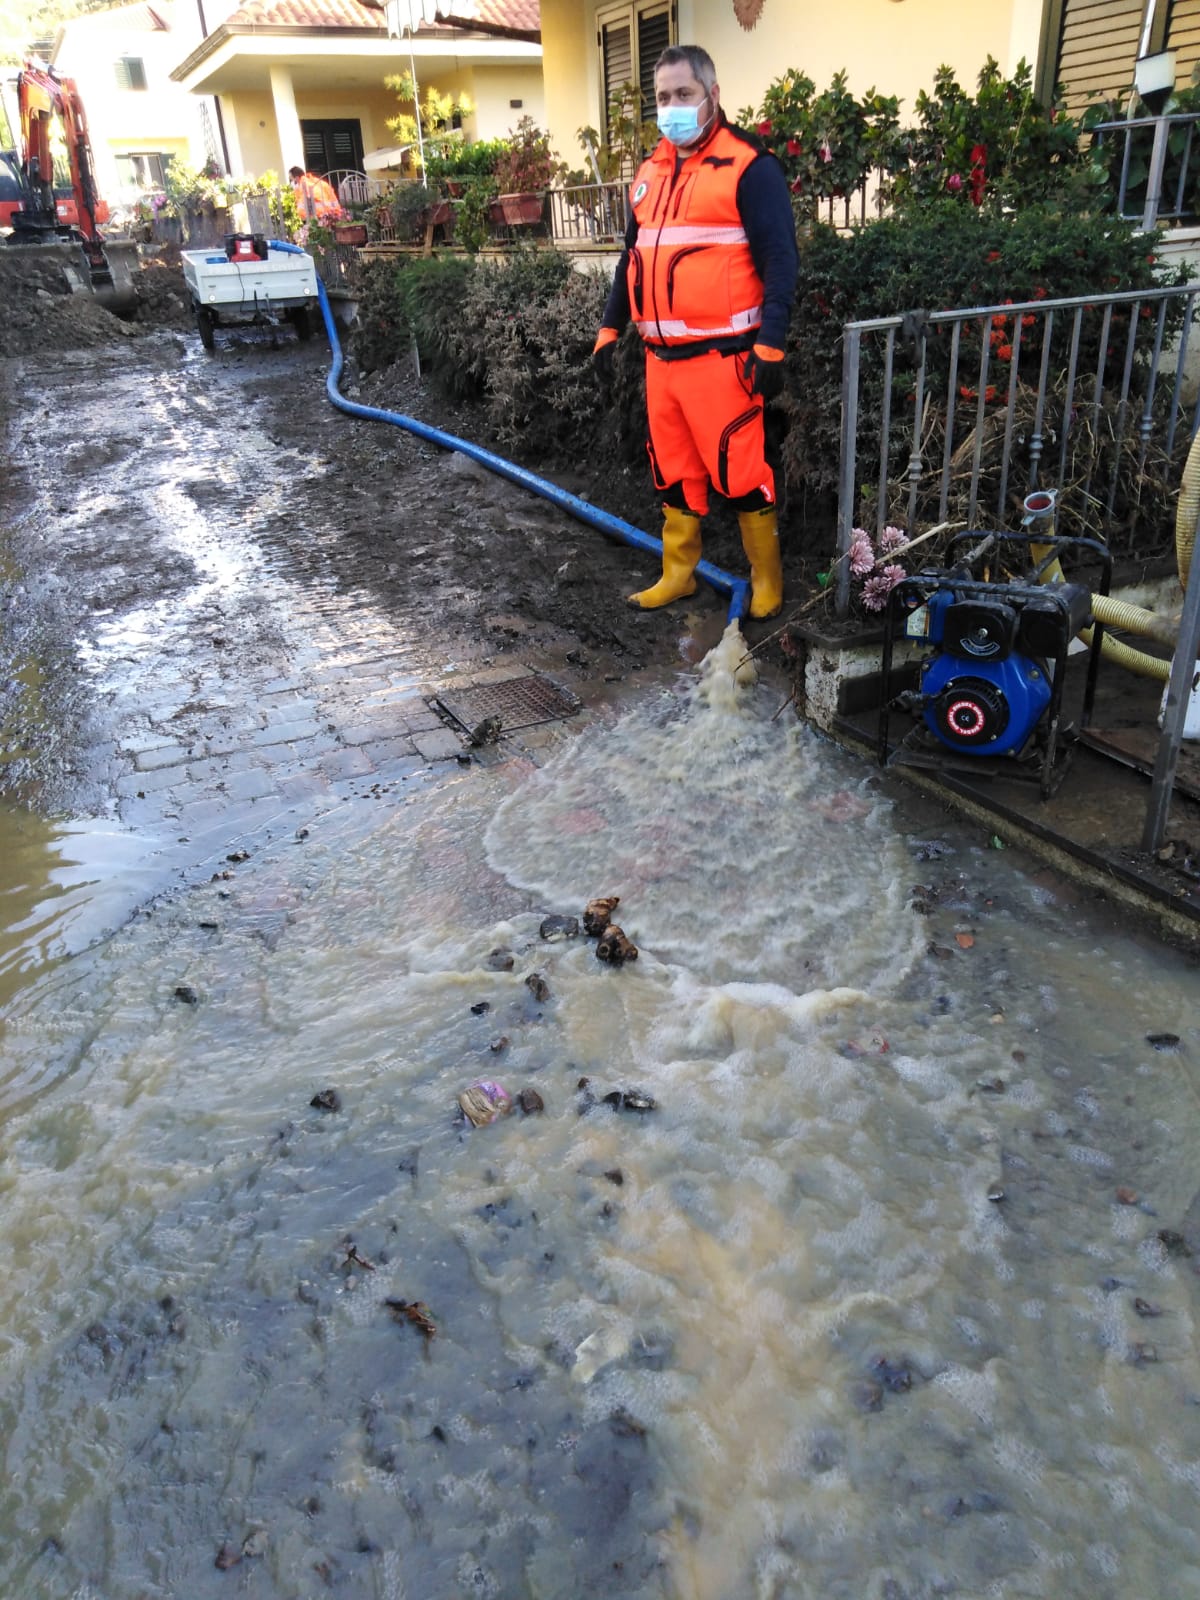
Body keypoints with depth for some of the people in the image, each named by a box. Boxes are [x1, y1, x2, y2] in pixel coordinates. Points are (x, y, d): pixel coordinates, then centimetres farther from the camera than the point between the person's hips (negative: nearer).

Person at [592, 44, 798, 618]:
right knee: (672, 471, 13)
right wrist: (609, 329, 19)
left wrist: (770, 347, -18)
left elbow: (780, 260, -10)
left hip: (720, 356, -7)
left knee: (740, 471, -5)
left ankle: (766, 580, 10)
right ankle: (677, 574, 26)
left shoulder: (748, 166, -6)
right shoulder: (649, 171, 16)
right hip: (661, 355, 7)